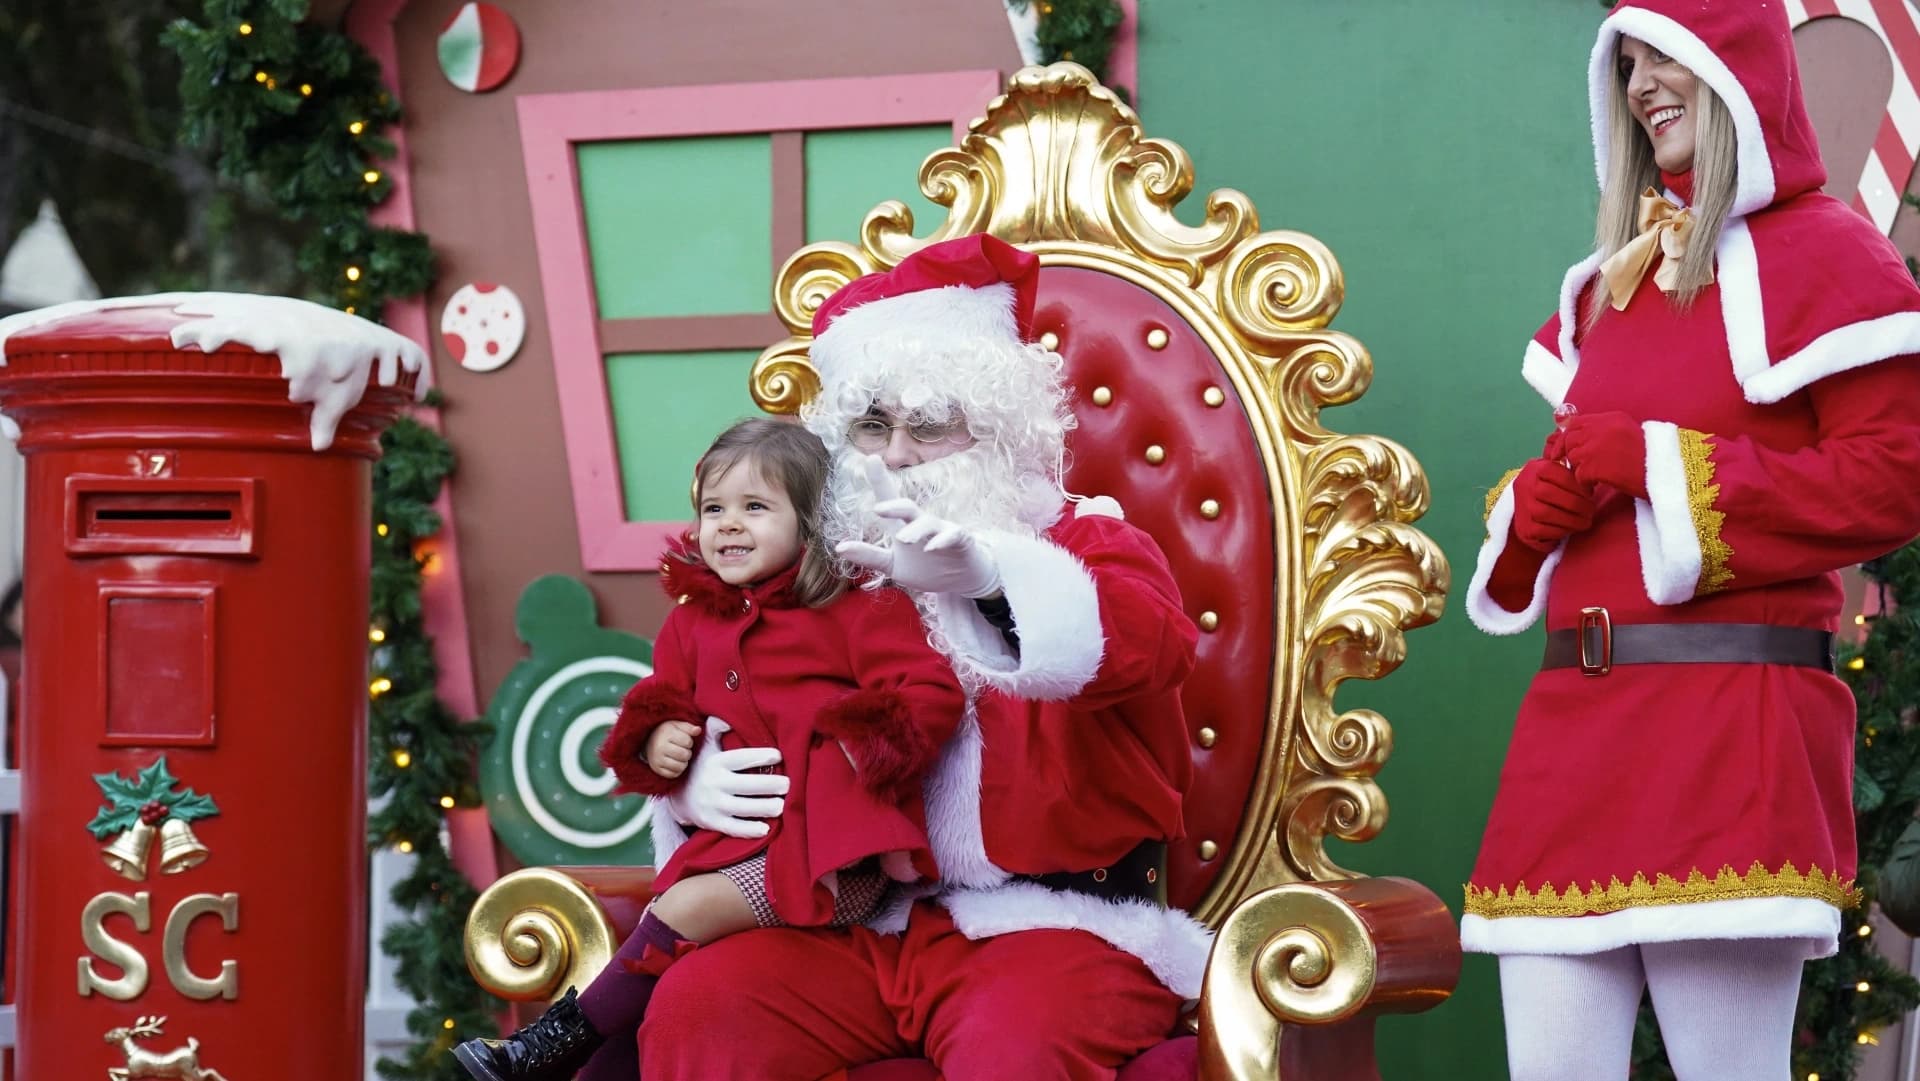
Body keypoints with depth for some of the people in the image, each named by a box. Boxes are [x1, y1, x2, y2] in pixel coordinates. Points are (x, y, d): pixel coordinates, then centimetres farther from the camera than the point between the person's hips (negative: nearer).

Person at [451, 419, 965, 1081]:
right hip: (743, 842, 7)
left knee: (687, 908, -20)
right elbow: (664, 700, 23)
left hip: (833, 853, -7)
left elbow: (932, 692, -10)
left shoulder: (858, 610, -3)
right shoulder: (692, 623, 16)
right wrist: (655, 740, 0)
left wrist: (867, 746, -23)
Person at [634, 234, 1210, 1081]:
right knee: (694, 1010, -21)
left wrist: (990, 575, -45)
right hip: (862, 924, 4)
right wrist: (692, 787, -6)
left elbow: (1156, 642, -24)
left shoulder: (1086, 543, 1)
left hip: (1057, 921, -4)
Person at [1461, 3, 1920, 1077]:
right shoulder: (1609, 285, 21)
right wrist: (1535, 506, 2)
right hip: (1574, 714, 7)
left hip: (1733, 717, -7)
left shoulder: (1824, 256, -1)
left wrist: (1656, 465, -12)